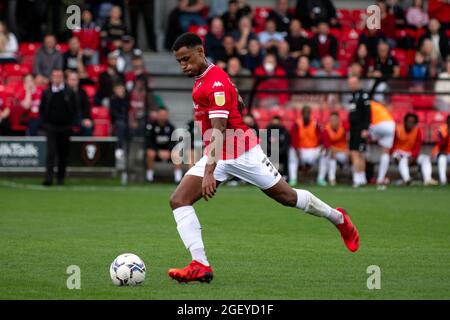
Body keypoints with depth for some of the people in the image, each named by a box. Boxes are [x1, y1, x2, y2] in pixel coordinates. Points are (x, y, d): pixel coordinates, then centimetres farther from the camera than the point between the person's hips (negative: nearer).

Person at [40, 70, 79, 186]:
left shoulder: (69, 93, 3)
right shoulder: (46, 93, 5)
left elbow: (75, 110, 5)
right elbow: (42, 110, 9)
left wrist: (72, 124, -2)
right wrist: (45, 123, 0)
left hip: (65, 127, 1)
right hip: (51, 127, -1)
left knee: (63, 154, 7)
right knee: (51, 152, -11)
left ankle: (60, 177, 19)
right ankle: (48, 178, -16)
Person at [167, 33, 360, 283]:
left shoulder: (215, 82, -22)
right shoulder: (202, 78, 8)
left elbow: (218, 130, -30)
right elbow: (237, 99, 24)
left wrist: (209, 171, -38)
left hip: (241, 154, -9)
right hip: (217, 155, 9)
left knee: (288, 197, 6)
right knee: (179, 200, -10)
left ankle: (338, 218, 33)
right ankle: (200, 265, -17)